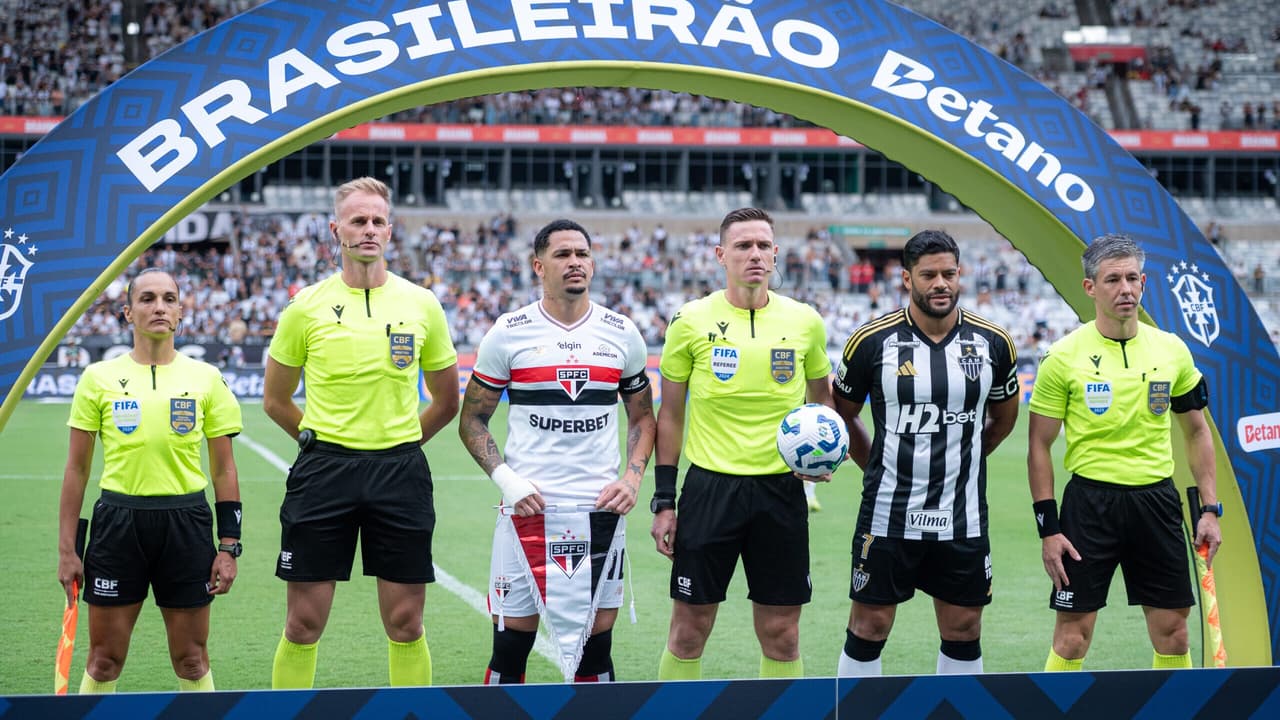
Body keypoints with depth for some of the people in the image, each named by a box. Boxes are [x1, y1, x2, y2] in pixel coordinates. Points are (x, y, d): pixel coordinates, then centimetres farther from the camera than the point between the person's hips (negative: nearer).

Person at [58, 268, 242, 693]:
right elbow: (76, 469, 6)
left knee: (192, 661, 6)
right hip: (118, 521, 0)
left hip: (186, 522, 0)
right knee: (104, 661, 4)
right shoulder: (98, 378, 3)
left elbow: (224, 470, 6)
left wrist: (229, 546, 0)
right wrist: (66, 549, 2)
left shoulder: (206, 379, 4)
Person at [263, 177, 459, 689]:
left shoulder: (421, 305, 4)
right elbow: (275, 400, 12)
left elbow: (446, 401, 15)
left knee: (405, 623, 4)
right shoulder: (307, 306, 1)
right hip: (324, 470, -1)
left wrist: (399, 444, 12)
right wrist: (322, 442, 9)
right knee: (303, 624, 1)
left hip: (400, 471, 1)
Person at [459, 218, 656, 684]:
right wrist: (504, 478, -9)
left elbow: (643, 417, 16)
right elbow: (472, 419, 5)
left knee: (596, 642, 4)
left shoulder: (622, 334, 7)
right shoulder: (508, 334, 0)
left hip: (601, 507, 2)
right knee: (512, 641, 1)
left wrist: (633, 476, 0)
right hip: (529, 507, -2)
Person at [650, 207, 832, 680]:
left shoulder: (804, 321, 3)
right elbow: (670, 414, 5)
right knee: (688, 632, 2)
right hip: (710, 485, -2)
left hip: (781, 489, 2)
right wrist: (663, 500, 1)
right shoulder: (691, 321, -2)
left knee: (782, 636, 6)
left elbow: (823, 398, 17)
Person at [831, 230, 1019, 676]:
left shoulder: (993, 342, 0)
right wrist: (879, 467, 7)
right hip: (887, 517, -2)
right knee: (869, 628, 1)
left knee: (964, 631, 8)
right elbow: (841, 415, 9)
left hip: (963, 521, 2)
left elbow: (1003, 417, 17)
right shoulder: (872, 341, -5)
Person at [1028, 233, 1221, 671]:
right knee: (1072, 636, -2)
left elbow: (1197, 432, 13)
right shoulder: (1063, 357, -6)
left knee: (1173, 635, 6)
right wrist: (1048, 528, -7)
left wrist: (1209, 509, 6)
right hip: (1090, 500, -3)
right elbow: (1039, 448, -2)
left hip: (1157, 500, 3)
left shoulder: (1173, 351, 4)